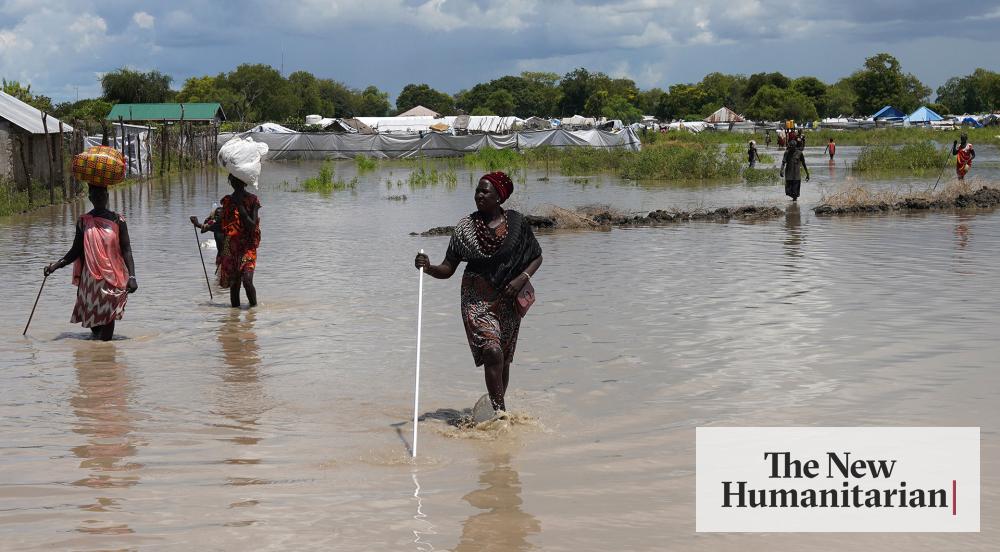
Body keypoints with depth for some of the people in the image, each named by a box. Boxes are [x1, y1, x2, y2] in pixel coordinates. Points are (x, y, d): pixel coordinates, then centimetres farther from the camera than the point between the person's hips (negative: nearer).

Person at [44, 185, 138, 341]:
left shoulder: (117, 220, 0)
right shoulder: (83, 222, 6)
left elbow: (126, 250, -2)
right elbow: (76, 251, 8)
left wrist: (131, 277, -12)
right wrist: (56, 265, -6)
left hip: (112, 278, -3)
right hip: (90, 278, 3)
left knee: (108, 318, -10)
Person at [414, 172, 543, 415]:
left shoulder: (516, 222, -1)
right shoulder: (466, 227, -3)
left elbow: (537, 257, 8)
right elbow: (448, 269, -4)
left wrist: (522, 278, -9)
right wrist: (429, 268, -24)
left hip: (508, 301, 2)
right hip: (477, 299, -2)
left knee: (504, 359, 10)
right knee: (492, 352, -20)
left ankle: (497, 409, 25)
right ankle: (500, 412, -19)